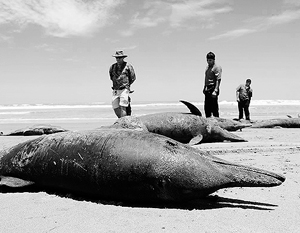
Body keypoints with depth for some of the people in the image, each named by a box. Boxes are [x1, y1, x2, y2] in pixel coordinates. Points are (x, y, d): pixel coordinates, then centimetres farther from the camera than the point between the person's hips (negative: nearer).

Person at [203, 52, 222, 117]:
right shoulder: (207, 67, 17)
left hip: (213, 88, -8)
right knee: (206, 107, 12)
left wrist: (215, 91, -23)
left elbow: (218, 80, -16)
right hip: (207, 89, 8)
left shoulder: (217, 67, -9)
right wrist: (204, 88, 22)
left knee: (214, 107, -6)